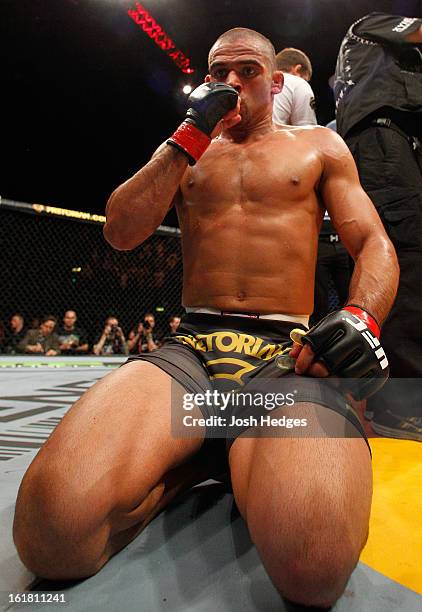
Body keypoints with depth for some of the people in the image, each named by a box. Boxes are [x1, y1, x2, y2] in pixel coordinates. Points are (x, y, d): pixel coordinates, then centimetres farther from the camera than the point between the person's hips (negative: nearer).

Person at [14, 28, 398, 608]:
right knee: (53, 529, -26)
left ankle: (240, 458, -3)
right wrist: (192, 135, 4)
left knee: (312, 564, -32)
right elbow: (121, 232, 8)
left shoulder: (319, 146, 20)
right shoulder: (185, 149, 23)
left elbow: (375, 245, 11)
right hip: (190, 348, 2)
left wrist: (360, 317, -12)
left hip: (287, 355, 0)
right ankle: (186, 461, 0)